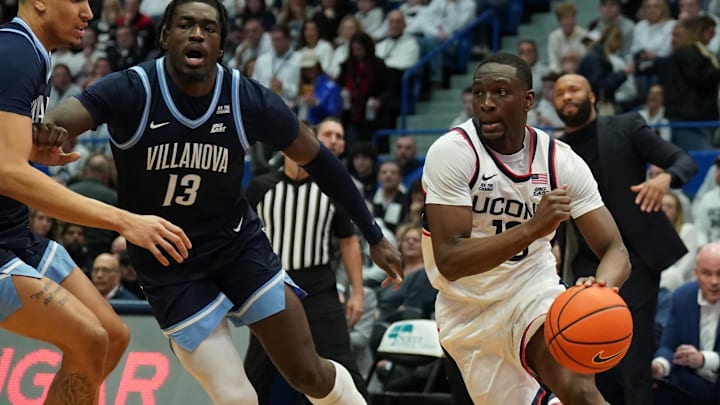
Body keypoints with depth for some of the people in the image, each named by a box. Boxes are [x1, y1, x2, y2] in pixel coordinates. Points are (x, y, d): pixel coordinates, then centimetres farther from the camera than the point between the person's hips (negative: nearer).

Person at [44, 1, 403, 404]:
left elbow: (318, 159, 2)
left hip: (240, 244, 2)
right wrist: (43, 135, -61)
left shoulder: (250, 100, -13)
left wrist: (374, 235, 5)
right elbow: (48, 127, -35)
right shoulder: (130, 92, -21)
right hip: (169, 266, -2)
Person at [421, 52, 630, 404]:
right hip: (469, 311, -1)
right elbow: (449, 261, -27)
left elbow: (615, 251, -10)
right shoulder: (452, 153, -19)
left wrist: (602, 286, -36)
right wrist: (534, 227, -38)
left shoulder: (561, 161, -10)